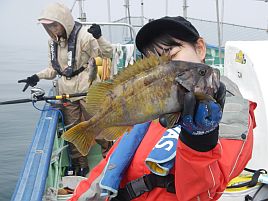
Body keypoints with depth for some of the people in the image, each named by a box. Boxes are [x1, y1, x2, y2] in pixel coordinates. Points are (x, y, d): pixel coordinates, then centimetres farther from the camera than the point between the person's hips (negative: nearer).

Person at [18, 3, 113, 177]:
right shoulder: (53, 41, 6)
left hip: (87, 90, -6)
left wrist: (98, 37, -30)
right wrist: (37, 77, 0)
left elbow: (107, 54, -13)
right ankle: (80, 165, 26)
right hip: (66, 92, 6)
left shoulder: (83, 35, -15)